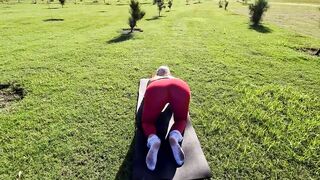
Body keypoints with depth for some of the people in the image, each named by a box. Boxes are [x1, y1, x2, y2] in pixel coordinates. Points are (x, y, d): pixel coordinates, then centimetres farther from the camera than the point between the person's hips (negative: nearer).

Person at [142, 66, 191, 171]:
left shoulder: (152, 79, 43)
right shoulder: (175, 79, 45)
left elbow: (147, 92, 54)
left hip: (156, 88, 0)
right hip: (180, 87, 1)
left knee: (148, 121, 17)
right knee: (181, 119, 22)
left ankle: (154, 141, -18)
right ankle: (174, 136, -13)